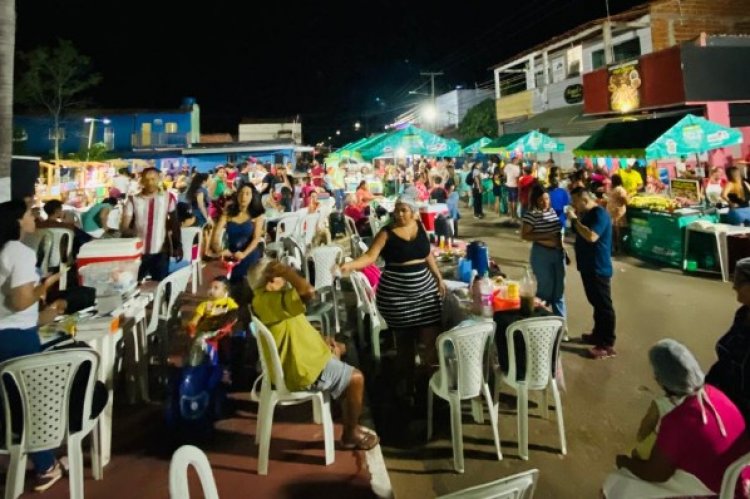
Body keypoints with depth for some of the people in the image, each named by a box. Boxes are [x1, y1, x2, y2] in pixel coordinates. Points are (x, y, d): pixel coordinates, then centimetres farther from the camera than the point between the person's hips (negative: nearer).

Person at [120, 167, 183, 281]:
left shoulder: (168, 198, 1)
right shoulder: (133, 200, 1)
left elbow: (175, 224, 4)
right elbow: (123, 226, -3)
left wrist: (178, 245, 0)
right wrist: (129, 232, -25)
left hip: (160, 252, -1)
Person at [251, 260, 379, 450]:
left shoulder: (264, 300, 5)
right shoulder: (271, 300, -27)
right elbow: (308, 291, -43)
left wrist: (321, 341, 7)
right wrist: (286, 270, -28)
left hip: (292, 361, 11)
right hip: (301, 371, -11)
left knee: (335, 350, 26)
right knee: (355, 378, -5)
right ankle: (351, 434, 15)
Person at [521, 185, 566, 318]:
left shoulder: (554, 210, 6)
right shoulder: (532, 214, -12)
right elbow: (524, 235, -15)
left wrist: (560, 241, 6)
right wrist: (545, 236, -20)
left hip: (558, 252, 6)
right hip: (542, 254, -6)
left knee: (559, 288, 11)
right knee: (546, 288, 1)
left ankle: (560, 319, 23)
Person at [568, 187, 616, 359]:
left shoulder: (599, 214, -18)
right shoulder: (588, 214, 12)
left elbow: (591, 237, -31)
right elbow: (580, 233, 18)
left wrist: (574, 220, -23)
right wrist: (575, 219, 5)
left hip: (599, 268, -10)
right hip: (588, 267, 10)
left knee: (604, 306, -3)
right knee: (596, 303, 19)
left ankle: (608, 345, 2)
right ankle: (597, 335, 32)